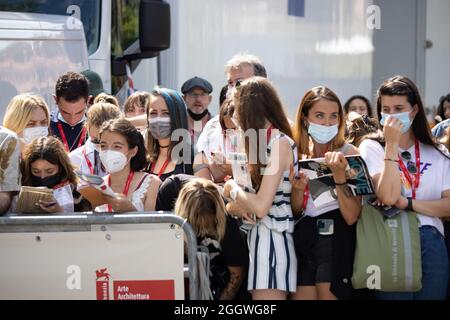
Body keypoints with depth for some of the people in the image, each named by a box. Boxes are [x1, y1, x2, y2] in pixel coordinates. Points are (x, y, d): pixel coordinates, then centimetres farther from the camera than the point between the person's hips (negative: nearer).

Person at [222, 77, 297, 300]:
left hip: (272, 239, -8)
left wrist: (232, 190, -2)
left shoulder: (280, 143, -11)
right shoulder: (262, 142, 16)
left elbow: (261, 206, -19)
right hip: (256, 237, 9)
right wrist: (236, 205, -6)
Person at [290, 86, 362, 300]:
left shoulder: (349, 153, -6)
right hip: (303, 236, 4)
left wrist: (339, 174, -25)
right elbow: (295, 211, 11)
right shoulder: (299, 154, 8)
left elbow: (352, 216, -14)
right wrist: (298, 188, -9)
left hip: (336, 236, -4)